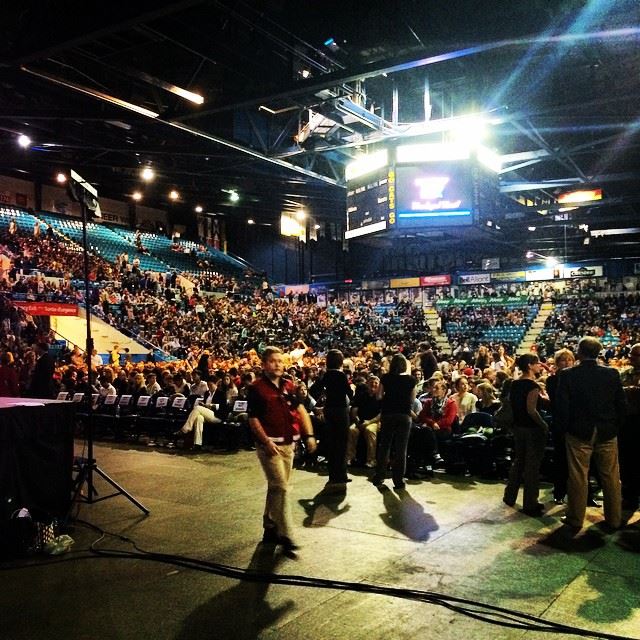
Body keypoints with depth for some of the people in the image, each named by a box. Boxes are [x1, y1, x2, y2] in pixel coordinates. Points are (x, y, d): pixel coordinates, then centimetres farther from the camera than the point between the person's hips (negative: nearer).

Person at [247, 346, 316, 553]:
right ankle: (286, 536, -7)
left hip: (288, 443, 6)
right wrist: (267, 442, -18)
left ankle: (270, 528, 29)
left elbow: (301, 410, 6)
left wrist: (309, 435, -5)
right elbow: (253, 419, -9)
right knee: (281, 488, -11)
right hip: (270, 445, -6)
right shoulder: (257, 388, -7)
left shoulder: (289, 386, 10)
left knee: (276, 487, 16)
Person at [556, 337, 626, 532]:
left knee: (578, 478, 6)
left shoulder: (567, 375, -11)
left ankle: (575, 519, 15)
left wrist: (565, 428, 3)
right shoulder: (612, 374, -4)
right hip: (608, 434, 2)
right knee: (611, 477, 13)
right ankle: (614, 519, 24)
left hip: (579, 433, -2)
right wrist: (615, 426, 10)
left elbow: (561, 406, -11)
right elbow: (622, 405, -1)